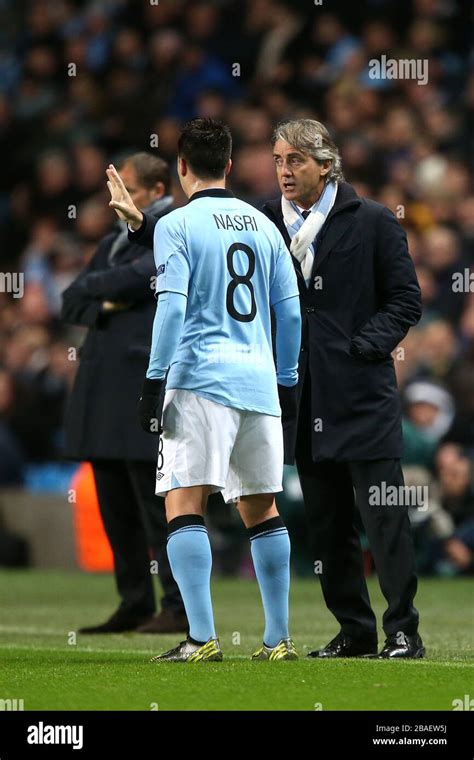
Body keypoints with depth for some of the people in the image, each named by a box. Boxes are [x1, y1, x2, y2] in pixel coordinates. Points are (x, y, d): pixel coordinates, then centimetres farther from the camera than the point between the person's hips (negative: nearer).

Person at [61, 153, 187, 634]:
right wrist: (105, 306, -2)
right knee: (116, 508, 8)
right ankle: (134, 606, 13)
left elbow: (136, 278, -18)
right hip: (102, 390, 8)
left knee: (156, 503, -8)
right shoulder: (114, 242, 22)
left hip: (146, 387, -8)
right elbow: (71, 304, 19)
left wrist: (92, 286, 1)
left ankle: (180, 607, -5)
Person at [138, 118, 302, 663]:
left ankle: (202, 638, -19)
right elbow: (291, 310, 15)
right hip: (260, 383, 6)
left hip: (200, 380, -6)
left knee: (184, 503, -8)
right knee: (261, 509, 13)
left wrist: (156, 381, -9)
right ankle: (278, 639, 13)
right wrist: (286, 382, 22)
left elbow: (171, 307, -11)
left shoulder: (177, 225, -2)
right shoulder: (263, 225, 15)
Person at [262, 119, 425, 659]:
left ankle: (403, 631, 0)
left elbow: (406, 300, 0)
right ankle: (354, 630, 15)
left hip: (362, 392, -4)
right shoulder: (266, 224, 9)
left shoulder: (372, 222, -1)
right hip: (305, 400, 4)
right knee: (326, 524, 7)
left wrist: (363, 346, -11)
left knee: (384, 517, -5)